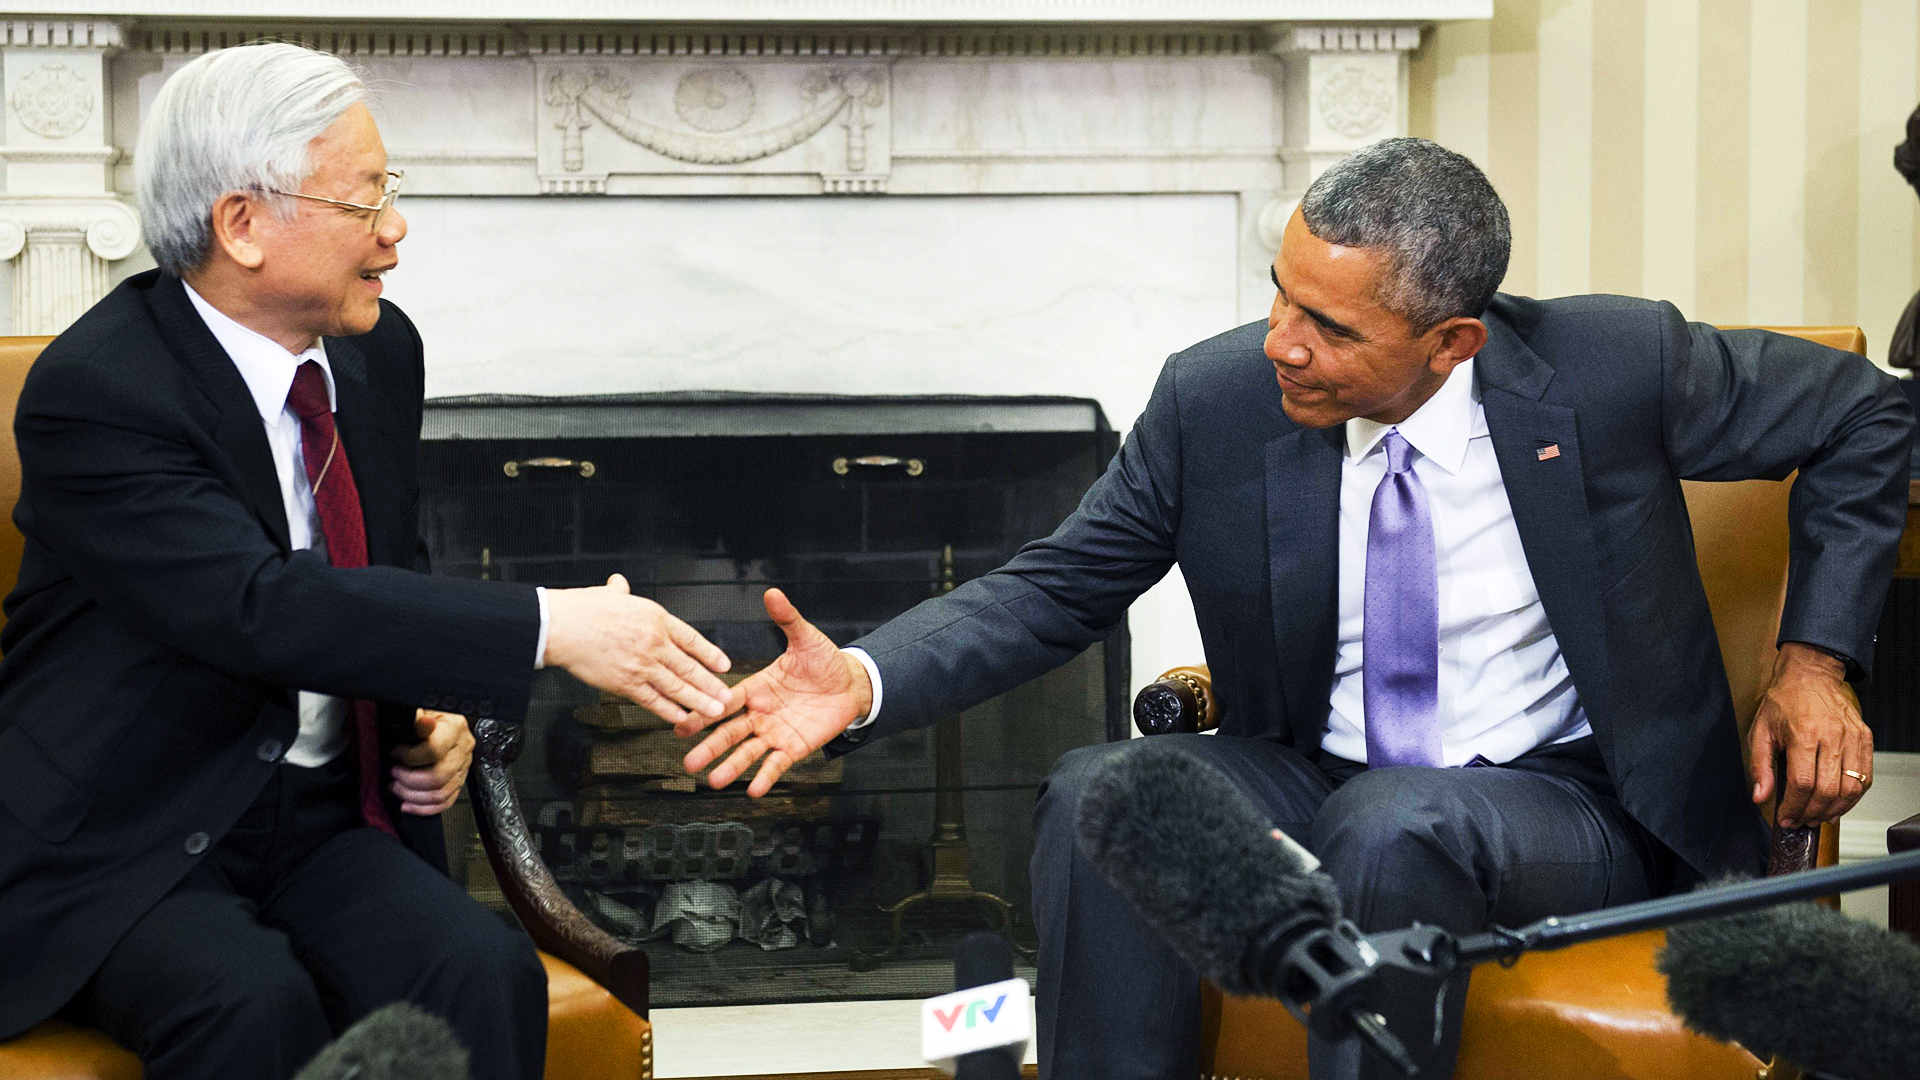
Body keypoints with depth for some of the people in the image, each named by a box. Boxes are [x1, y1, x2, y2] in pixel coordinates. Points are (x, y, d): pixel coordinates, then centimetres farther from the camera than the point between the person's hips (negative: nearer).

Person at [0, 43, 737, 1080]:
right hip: (123, 845, -5)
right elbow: (264, 607, -29)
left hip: (325, 823, 6)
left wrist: (431, 717, 2)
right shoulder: (93, 392, -17)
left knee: (487, 975, -23)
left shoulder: (379, 351, 6)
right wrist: (548, 626, -33)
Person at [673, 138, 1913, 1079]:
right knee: (1099, 792, -27)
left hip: (1557, 807, -3)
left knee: (1395, 825, -38)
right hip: (1314, 785, 3)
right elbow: (1062, 585, 0)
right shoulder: (1217, 399, -8)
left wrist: (1815, 658, -6)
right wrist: (866, 682, -16)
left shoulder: (1615, 368, -14)